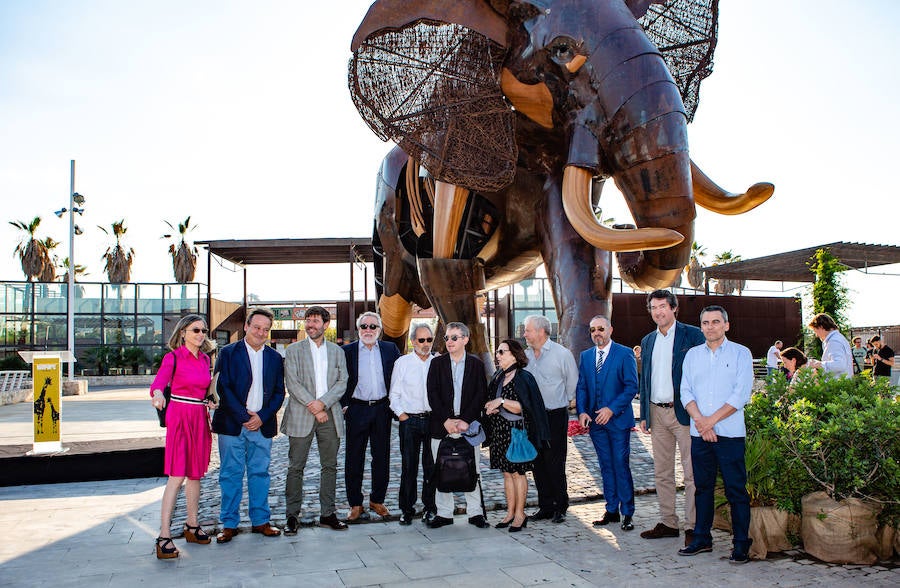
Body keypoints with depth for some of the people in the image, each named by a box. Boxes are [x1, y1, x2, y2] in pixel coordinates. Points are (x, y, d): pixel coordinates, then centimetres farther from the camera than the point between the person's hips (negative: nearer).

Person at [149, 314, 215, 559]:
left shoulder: (205, 359, 12)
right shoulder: (173, 357, -6)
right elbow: (159, 381, -21)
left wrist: (208, 417, 13)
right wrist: (158, 393, -43)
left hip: (200, 418, 6)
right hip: (179, 416, -6)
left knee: (195, 474, 11)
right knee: (176, 476, -10)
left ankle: (192, 526, 23)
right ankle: (164, 535, -7)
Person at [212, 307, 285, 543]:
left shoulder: (275, 358, 9)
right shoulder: (228, 353, 0)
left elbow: (279, 392, 8)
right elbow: (223, 388, -6)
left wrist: (262, 416, -7)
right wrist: (243, 417, -12)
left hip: (262, 425, 3)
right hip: (232, 425, -2)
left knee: (260, 473, 8)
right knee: (231, 475, 4)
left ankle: (261, 521, 18)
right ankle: (229, 524, 13)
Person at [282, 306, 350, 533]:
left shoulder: (336, 351, 12)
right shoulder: (294, 350, 5)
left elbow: (342, 382, 4)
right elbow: (292, 383, -5)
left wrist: (323, 403, -12)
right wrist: (313, 408, -12)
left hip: (330, 414, 2)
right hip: (301, 415, -2)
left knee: (330, 466, 6)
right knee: (296, 467, 0)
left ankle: (327, 514, 15)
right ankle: (292, 516, 9)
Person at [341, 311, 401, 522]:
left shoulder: (390, 349, 6)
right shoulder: (347, 351, 1)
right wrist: (344, 405, -6)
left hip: (382, 409, 2)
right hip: (357, 409, -2)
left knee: (382, 457, 8)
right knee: (354, 459, 3)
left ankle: (377, 500, 23)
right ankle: (356, 505, 14)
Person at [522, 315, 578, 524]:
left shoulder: (562, 353, -6)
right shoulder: (525, 355, 8)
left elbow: (573, 382, 1)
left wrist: (566, 402, 6)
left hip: (555, 415, -5)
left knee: (555, 463, -3)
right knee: (538, 462, 8)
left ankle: (560, 507, 11)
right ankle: (545, 506, 18)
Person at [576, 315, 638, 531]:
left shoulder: (624, 354, -5)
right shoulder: (586, 356, 11)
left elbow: (632, 386, -9)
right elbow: (581, 387, 11)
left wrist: (612, 409, -17)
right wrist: (582, 411, -5)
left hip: (618, 419, -5)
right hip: (595, 420, 5)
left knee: (621, 466, -3)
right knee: (606, 467, 11)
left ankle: (627, 513, 8)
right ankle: (612, 511, 20)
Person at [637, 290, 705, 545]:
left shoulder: (692, 335, -4)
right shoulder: (648, 341, 14)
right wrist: (644, 415, 13)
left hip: (683, 412, -6)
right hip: (657, 413, 6)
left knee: (691, 473, -2)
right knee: (662, 473, 11)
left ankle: (693, 526, 6)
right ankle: (668, 523, 21)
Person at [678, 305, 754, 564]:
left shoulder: (740, 353, 0)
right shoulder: (692, 355, 12)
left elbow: (741, 394, -8)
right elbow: (686, 392, 5)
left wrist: (711, 421, -12)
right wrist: (700, 421, -10)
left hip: (730, 433, -4)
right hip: (699, 434, 4)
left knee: (736, 489, 0)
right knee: (703, 487, 11)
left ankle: (741, 544, 10)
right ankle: (702, 539, 21)